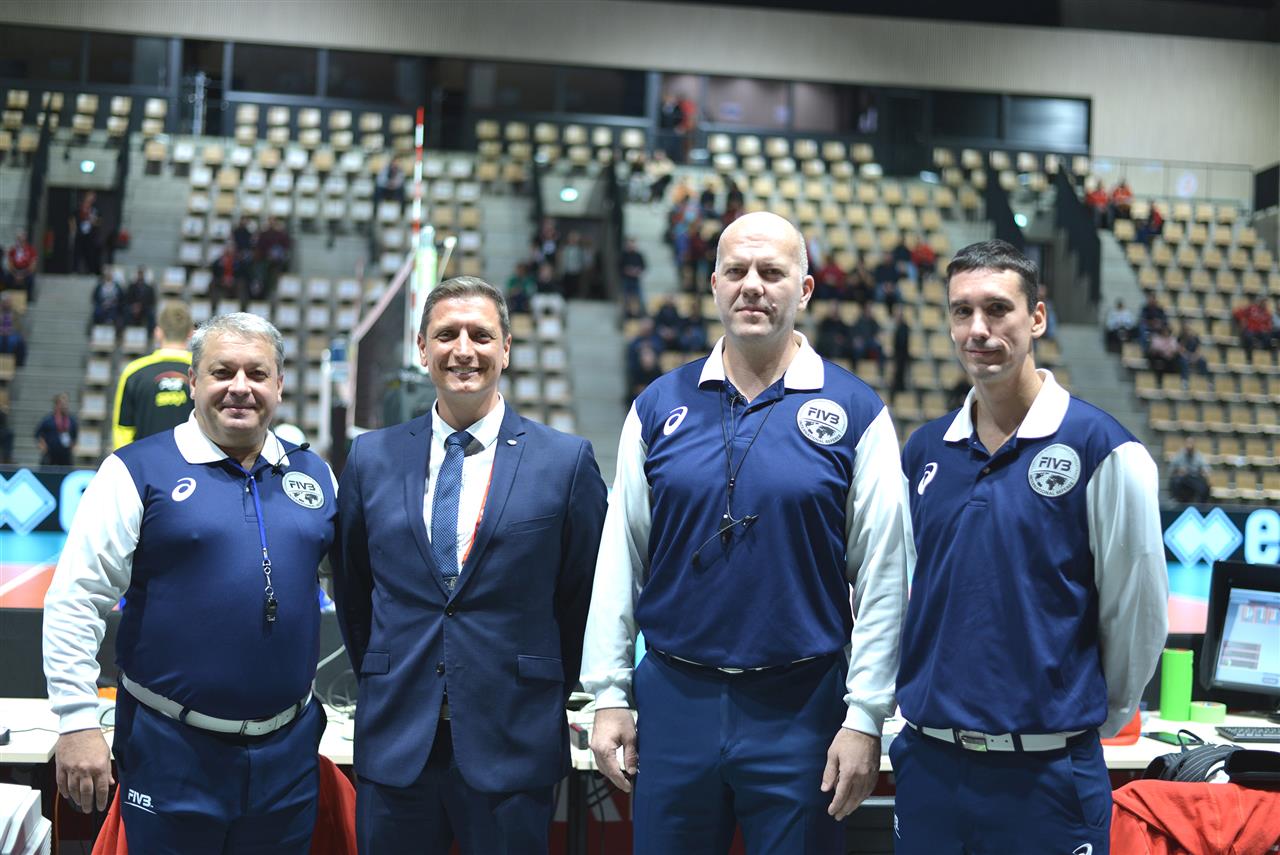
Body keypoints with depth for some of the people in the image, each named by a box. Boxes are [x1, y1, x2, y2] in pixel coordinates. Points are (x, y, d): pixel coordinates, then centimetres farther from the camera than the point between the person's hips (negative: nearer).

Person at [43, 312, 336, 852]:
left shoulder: (314, 475, 7)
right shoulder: (137, 472, -5)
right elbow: (74, 601, -8)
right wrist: (78, 724, -12)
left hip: (289, 749, 4)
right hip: (172, 752, -4)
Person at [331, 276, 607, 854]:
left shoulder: (566, 460, -3)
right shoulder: (372, 459, 5)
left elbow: (582, 595, 4)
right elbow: (352, 590, 14)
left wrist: (545, 693, 8)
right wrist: (382, 684, 13)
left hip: (511, 743, -2)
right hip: (395, 741, 2)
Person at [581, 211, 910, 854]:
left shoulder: (853, 412, -2)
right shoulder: (659, 406, 4)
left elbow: (882, 579, -3)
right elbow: (620, 561, 6)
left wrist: (864, 717, -5)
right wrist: (609, 697, 3)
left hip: (800, 706, -2)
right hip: (674, 699, 2)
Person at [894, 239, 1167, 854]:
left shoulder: (1102, 449, -9)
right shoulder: (923, 450, 5)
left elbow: (1137, 613, -3)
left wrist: (1093, 716, 6)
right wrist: (934, 702, 13)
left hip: (1045, 774, -4)